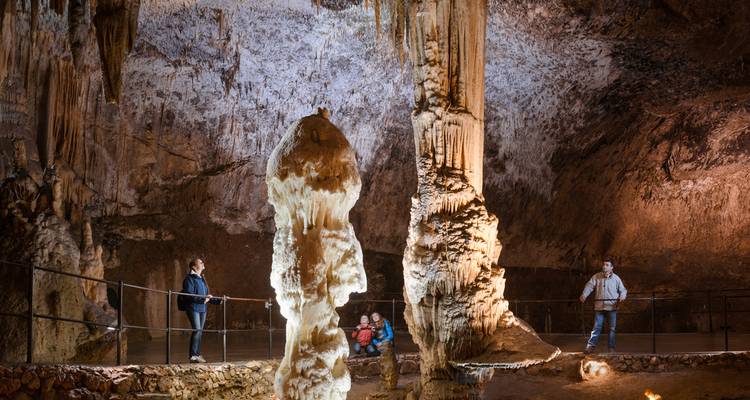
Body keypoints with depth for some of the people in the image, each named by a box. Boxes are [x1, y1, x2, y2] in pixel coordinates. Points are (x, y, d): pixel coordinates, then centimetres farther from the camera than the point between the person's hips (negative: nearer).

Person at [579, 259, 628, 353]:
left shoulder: (616, 278, 2)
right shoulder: (596, 276, 4)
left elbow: (623, 290, 7)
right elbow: (589, 285, -4)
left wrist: (622, 296, -16)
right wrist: (584, 295, -21)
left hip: (612, 307, 0)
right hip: (599, 306, 0)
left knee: (612, 328, 5)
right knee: (597, 327, -2)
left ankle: (611, 348, 11)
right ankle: (590, 346, -1)